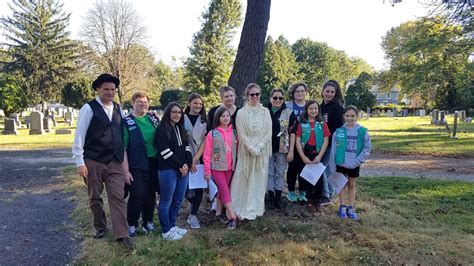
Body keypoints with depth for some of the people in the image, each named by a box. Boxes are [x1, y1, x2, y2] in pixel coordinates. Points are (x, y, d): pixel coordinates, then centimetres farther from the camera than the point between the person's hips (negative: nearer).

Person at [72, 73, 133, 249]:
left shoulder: (118, 109, 9)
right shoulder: (89, 108, -7)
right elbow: (79, 136, -7)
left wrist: (124, 159, 13)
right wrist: (80, 162, -11)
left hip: (114, 162, 3)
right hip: (93, 162, -3)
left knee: (118, 197, 0)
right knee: (95, 197, 12)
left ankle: (121, 234, 5)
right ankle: (100, 227, 31)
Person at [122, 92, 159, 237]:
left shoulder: (154, 117, 6)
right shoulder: (127, 122, -7)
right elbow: (123, 148, -9)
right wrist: (125, 170, -15)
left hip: (155, 163, 4)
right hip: (137, 165, -4)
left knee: (151, 194, 13)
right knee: (137, 195, -5)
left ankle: (148, 221, 30)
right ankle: (132, 224, 15)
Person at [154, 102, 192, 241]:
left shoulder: (180, 129, 16)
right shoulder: (162, 129, -7)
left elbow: (186, 147, 11)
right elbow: (165, 151, -14)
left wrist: (187, 164, -5)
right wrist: (180, 165, -12)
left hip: (183, 169, 7)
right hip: (168, 170, -7)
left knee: (178, 200, 13)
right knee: (166, 201, 2)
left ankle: (172, 225, 27)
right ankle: (166, 231, 12)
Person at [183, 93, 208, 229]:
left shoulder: (204, 121, 6)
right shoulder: (183, 119, -2)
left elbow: (204, 142, 1)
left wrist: (195, 159, -9)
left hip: (200, 159, 2)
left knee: (199, 187, 0)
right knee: (187, 188, -3)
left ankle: (193, 216, 13)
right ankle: (194, 204, 30)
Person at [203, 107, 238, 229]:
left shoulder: (233, 132, 2)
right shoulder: (212, 134, -9)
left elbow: (236, 149, 7)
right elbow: (207, 154, -7)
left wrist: (235, 164, 5)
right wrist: (207, 170, -8)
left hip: (229, 167, 4)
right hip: (217, 167, -4)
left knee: (222, 190, 14)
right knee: (225, 191, -5)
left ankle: (218, 212, 28)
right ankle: (233, 217, -1)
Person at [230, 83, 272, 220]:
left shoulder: (265, 112, 5)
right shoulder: (241, 113, -2)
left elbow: (268, 132, 1)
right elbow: (241, 134, -6)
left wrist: (258, 147, -11)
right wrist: (252, 148, -14)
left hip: (262, 151, 2)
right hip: (246, 151, -2)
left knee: (259, 179, 7)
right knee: (243, 179, 1)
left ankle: (256, 208, 18)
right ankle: (242, 209, 11)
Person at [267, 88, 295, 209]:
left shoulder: (289, 113, 1)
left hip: (282, 149, -1)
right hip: (267, 148, 1)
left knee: (280, 173, 7)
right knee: (269, 173, 7)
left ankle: (278, 197, 18)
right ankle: (271, 197, 17)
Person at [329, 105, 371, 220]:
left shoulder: (362, 131, -11)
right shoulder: (339, 131, -10)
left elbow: (367, 149, -5)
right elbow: (333, 149, -4)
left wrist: (357, 161, -14)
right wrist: (332, 165, -4)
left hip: (354, 165, 0)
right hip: (341, 163, 0)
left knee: (352, 185, 15)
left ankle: (351, 207, 27)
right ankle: (343, 207, 25)